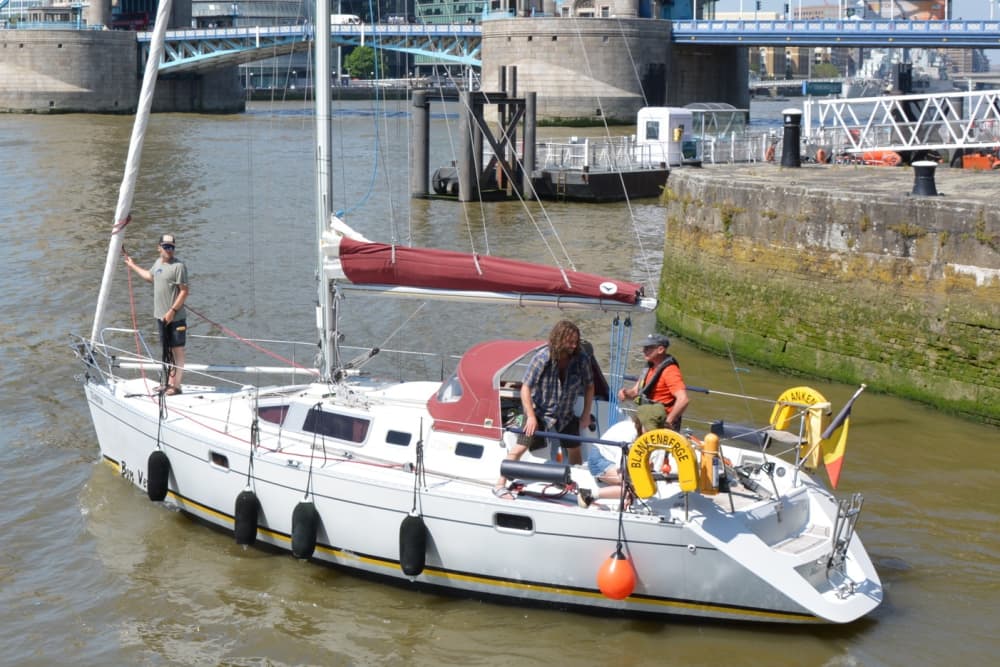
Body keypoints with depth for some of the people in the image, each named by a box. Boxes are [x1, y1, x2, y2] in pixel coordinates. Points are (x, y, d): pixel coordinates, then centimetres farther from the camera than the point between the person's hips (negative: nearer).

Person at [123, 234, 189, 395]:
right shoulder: (158, 262, 12)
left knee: (177, 351, -3)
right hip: (161, 316, 8)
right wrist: (133, 266, 42)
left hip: (175, 317, -8)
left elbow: (184, 292, -17)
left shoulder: (178, 266, -14)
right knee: (167, 351, 15)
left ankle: (176, 385, 0)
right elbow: (150, 277, 34)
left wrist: (172, 311, -21)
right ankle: (169, 383, 24)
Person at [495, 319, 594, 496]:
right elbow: (525, 388, -21)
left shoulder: (581, 358, -15)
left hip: (565, 413, 4)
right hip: (539, 411, -4)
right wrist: (531, 416, -25)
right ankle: (500, 485, -4)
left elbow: (589, 386, -1)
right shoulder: (542, 358, -25)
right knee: (521, 447, -10)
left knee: (574, 449, 11)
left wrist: (586, 414, -3)